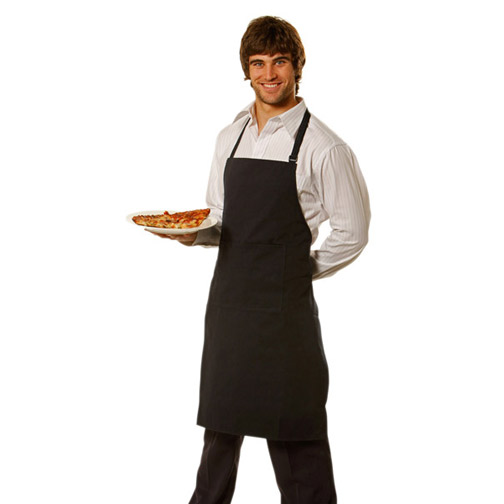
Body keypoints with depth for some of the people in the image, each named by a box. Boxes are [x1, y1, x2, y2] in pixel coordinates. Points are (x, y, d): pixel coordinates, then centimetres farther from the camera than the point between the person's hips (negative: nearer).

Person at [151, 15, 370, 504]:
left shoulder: (323, 147, -8)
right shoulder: (230, 137, 11)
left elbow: (351, 232, -3)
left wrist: (301, 272, 1)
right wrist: (196, 234, -1)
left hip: (284, 304, -6)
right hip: (227, 298, 6)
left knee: (292, 430, 0)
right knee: (220, 420, 17)